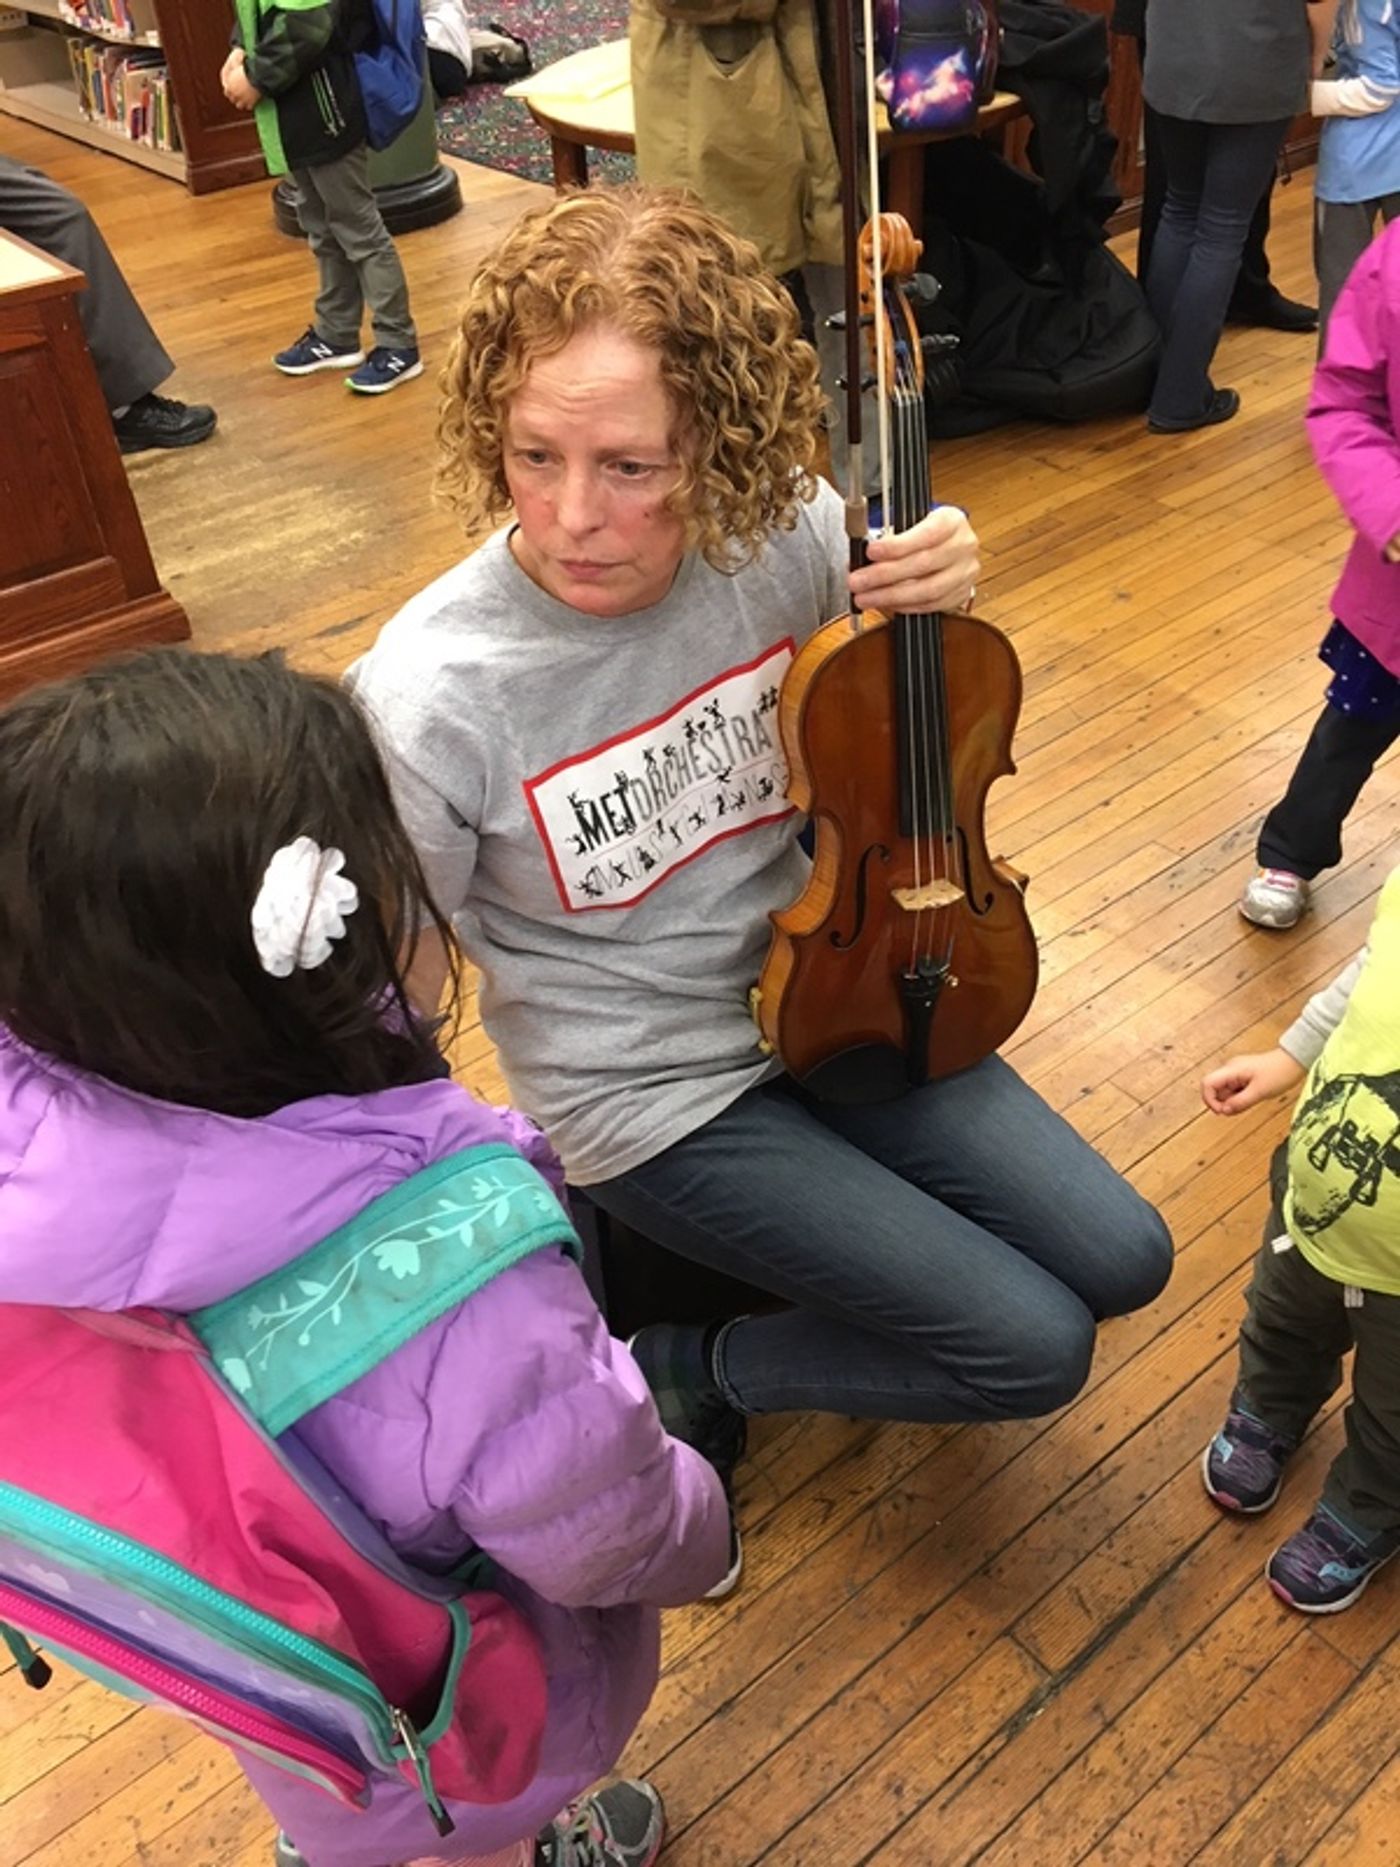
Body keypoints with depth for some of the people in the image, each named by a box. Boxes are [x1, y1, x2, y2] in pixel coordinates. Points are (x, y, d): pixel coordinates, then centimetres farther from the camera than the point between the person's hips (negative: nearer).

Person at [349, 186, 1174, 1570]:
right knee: (1033, 1348, -8)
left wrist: (937, 603, -17)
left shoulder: (789, 533, -15)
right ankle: (690, 1371, 15)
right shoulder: (428, 699, -27)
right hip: (649, 1095, -5)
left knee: (1120, 1260, 7)